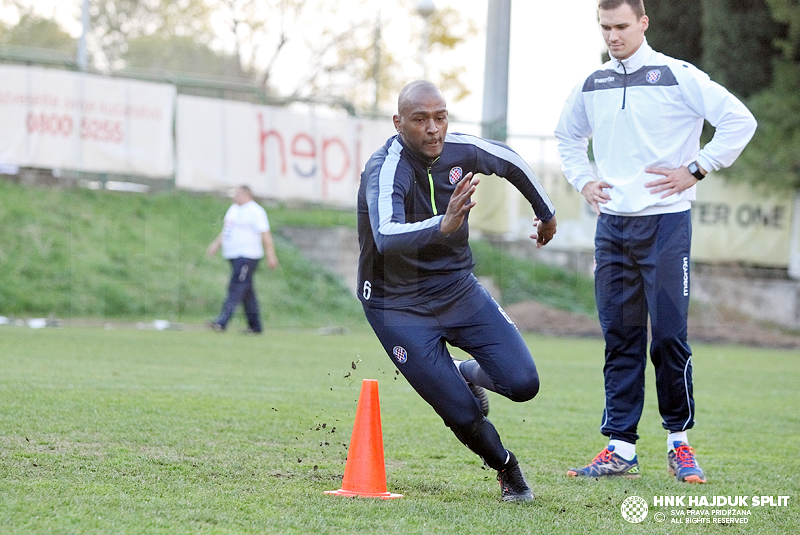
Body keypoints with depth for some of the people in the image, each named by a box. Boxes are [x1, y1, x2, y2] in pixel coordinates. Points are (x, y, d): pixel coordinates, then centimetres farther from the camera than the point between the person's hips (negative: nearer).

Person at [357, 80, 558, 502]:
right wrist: (442, 226, -61)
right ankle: (506, 468, 23)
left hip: (457, 289, 5)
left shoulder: (462, 151, -8)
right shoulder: (385, 171, -27)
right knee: (463, 416, -9)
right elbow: (386, 238, -45)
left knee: (523, 383, -10)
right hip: (399, 306, -5)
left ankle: (470, 374, 23)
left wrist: (546, 213, 28)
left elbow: (511, 163, 15)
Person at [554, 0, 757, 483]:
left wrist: (695, 170, -9)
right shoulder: (592, 87, 12)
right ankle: (620, 449, 6)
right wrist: (582, 180, 15)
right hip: (612, 223, 5)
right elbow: (568, 136, 31)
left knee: (669, 335, -5)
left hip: (666, 223, -5)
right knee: (620, 338, 5)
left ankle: (679, 440, 10)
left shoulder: (677, 76, -5)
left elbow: (740, 121, -8)